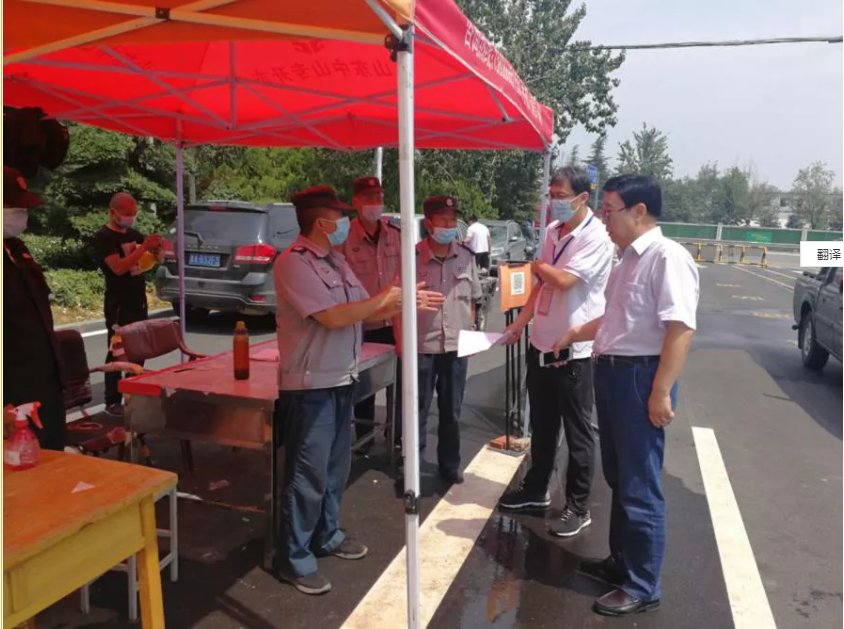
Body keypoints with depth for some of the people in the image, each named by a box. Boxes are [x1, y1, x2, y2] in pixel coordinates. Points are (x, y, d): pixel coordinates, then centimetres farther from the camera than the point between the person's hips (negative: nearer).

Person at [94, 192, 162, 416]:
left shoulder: (134, 234, 11)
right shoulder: (104, 237, -10)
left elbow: (159, 260, 15)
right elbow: (118, 267, -22)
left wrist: (157, 249, -8)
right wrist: (144, 248, -27)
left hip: (139, 302, 7)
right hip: (118, 305, -7)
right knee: (117, 352, -2)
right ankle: (112, 402, 4)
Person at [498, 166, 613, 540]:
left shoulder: (597, 238, -15)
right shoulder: (552, 232, 9)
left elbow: (563, 280, -25)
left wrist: (538, 266, -7)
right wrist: (519, 323, 11)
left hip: (574, 349, -7)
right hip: (541, 342, 8)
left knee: (577, 432, 5)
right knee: (542, 425, 19)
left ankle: (578, 508, 19)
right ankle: (536, 489, 35)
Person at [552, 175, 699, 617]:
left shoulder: (667, 257, -16)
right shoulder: (628, 258, 13)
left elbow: (681, 328, -24)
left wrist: (661, 392, -26)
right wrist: (574, 334, 29)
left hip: (640, 378, -9)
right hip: (610, 373, 10)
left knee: (640, 487, 2)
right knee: (619, 479, 20)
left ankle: (643, 586, 18)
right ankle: (621, 562, 38)